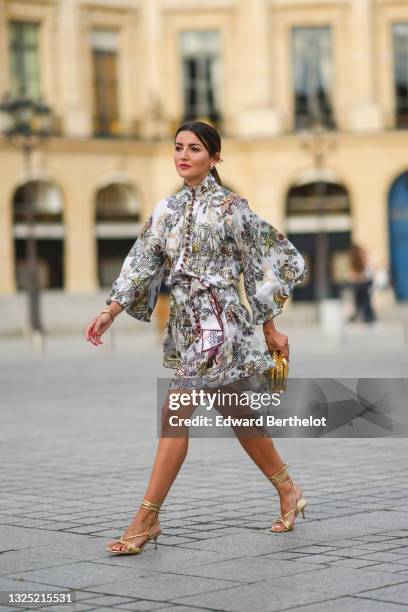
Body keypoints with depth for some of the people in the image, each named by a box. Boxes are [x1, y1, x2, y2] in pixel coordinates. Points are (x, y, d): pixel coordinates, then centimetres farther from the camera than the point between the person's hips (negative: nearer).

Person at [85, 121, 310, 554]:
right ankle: (289, 493, 31)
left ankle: (148, 518, -7)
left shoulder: (229, 206, -6)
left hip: (216, 321, -7)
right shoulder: (167, 209, 11)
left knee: (174, 414, -12)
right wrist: (110, 312, -2)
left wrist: (270, 329, -2)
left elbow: (258, 267, -3)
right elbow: (142, 262, 8)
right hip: (184, 323, 7)